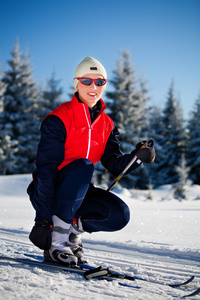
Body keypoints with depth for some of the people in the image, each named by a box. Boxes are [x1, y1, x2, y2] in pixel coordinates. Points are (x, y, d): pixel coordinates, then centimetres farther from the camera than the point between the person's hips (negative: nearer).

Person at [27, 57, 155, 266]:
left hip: (78, 192, 5)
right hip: (49, 191, -5)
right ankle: (56, 240, -28)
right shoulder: (58, 120, -15)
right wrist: (42, 218, -27)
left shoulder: (107, 125, 6)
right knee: (82, 166, -35)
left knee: (120, 215, -17)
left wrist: (137, 157, -20)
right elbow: (45, 168, -21)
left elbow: (115, 164, 2)